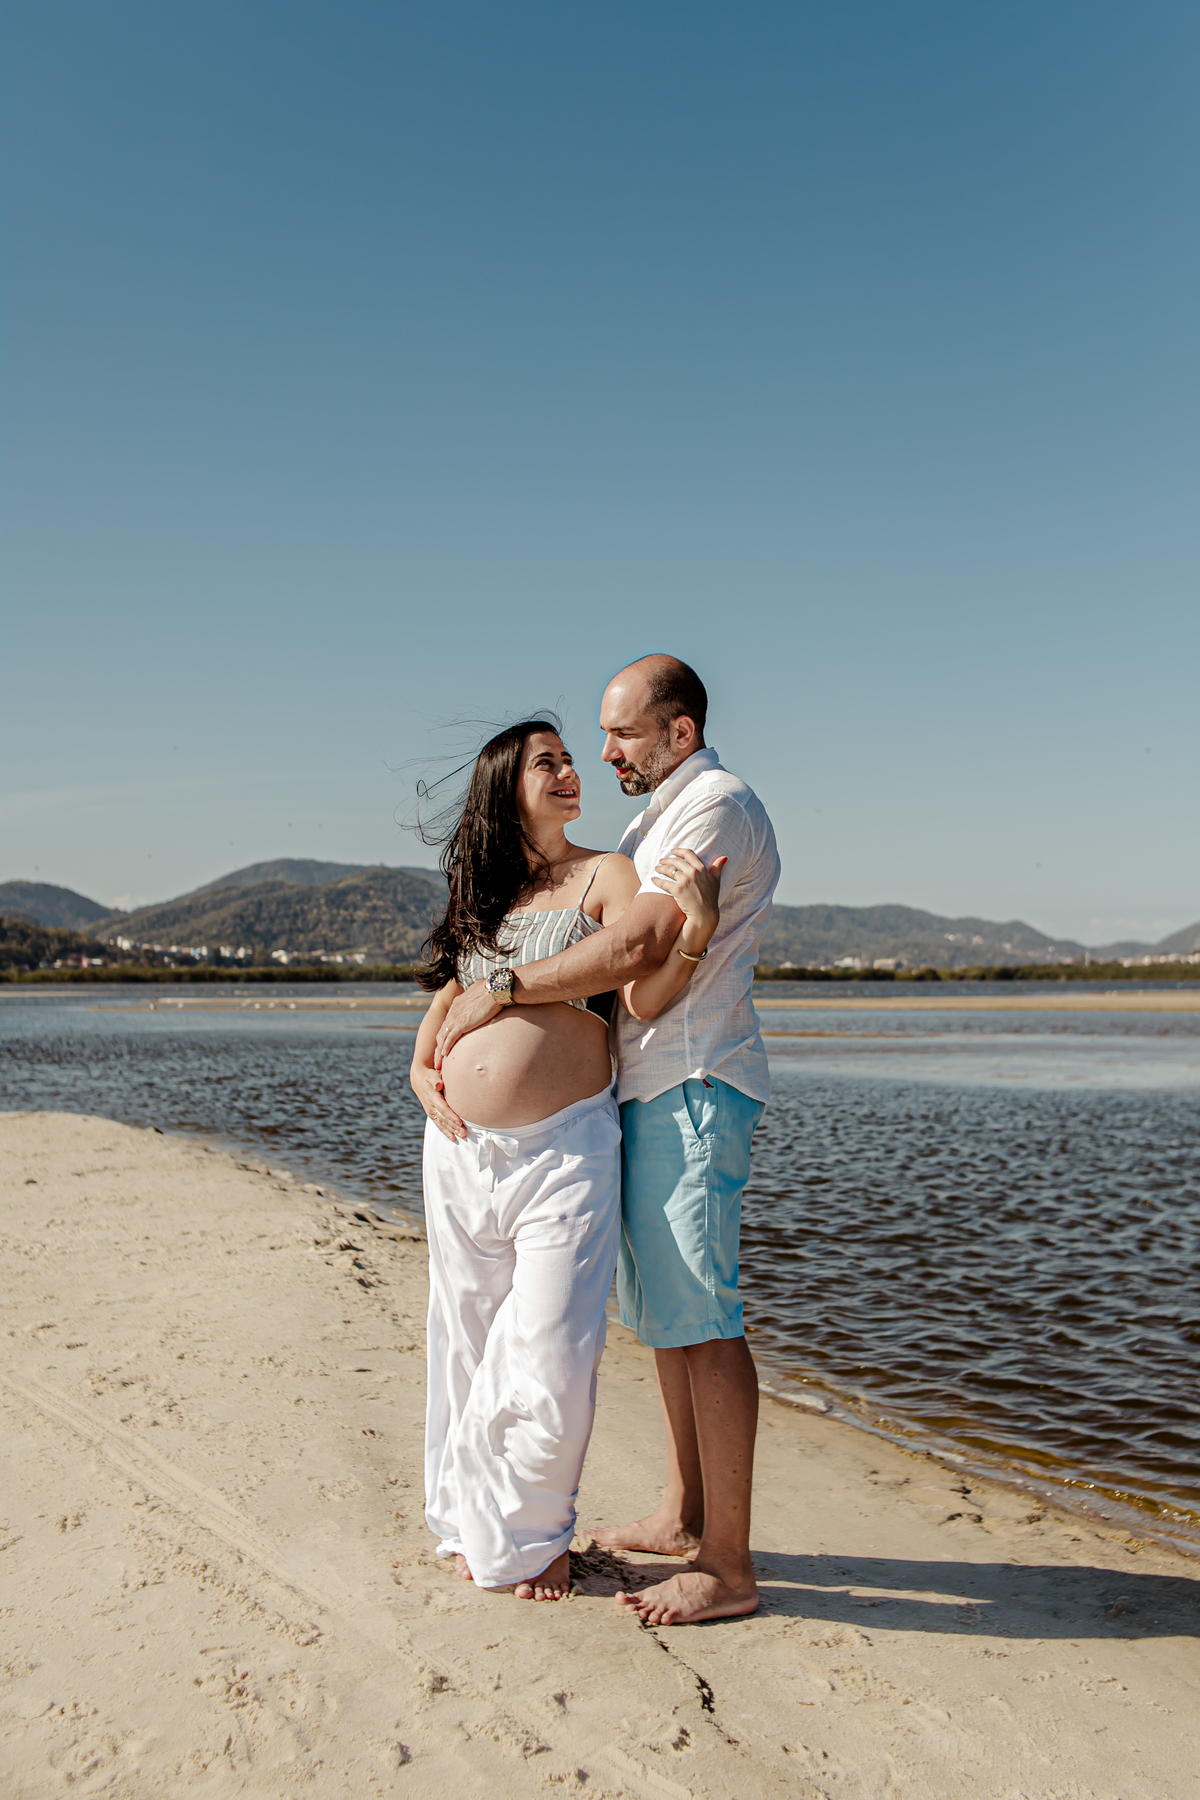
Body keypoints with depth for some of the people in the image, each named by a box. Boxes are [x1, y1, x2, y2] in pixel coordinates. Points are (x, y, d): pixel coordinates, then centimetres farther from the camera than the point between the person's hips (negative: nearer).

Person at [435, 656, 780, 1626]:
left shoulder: (716, 804, -11)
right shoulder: (657, 816, 21)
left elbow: (636, 947, -22)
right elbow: (617, 946, 25)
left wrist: (503, 991, -16)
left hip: (694, 1085, -10)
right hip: (653, 1084, 10)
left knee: (699, 1317, -8)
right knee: (665, 1306, 14)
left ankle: (729, 1566, 1)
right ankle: (684, 1517, 26)